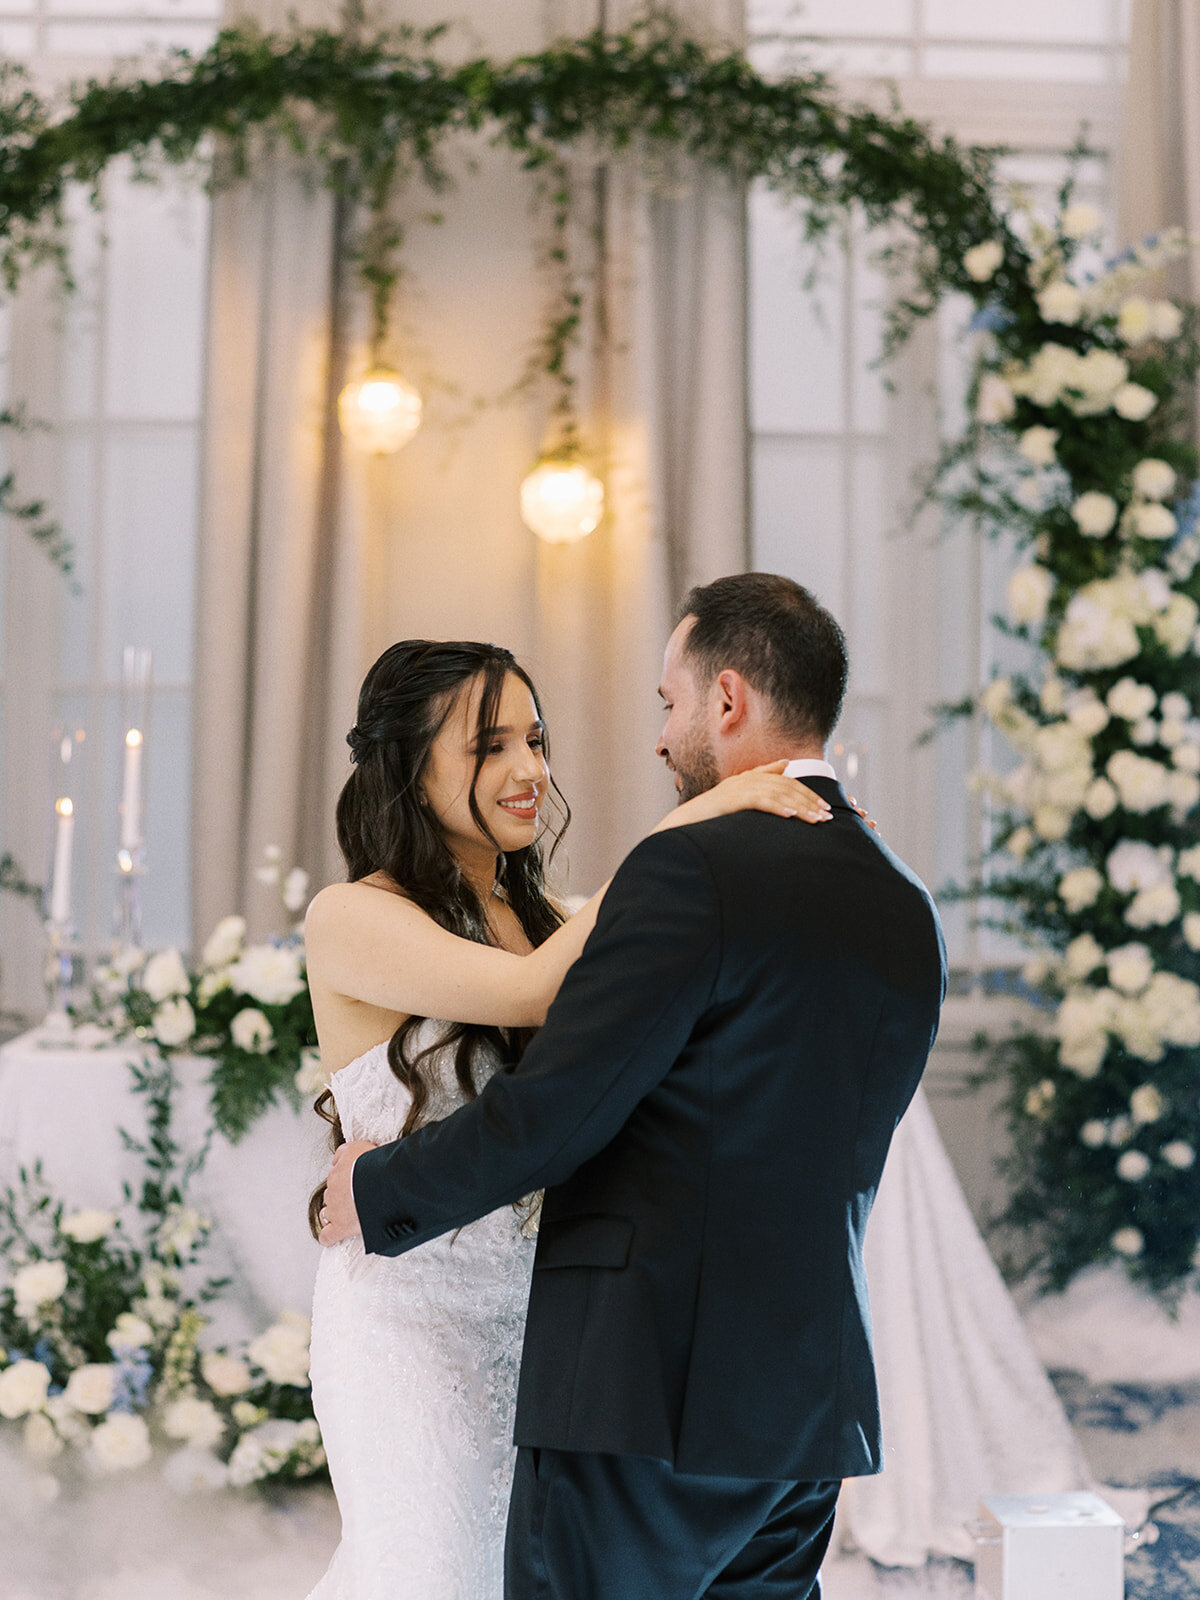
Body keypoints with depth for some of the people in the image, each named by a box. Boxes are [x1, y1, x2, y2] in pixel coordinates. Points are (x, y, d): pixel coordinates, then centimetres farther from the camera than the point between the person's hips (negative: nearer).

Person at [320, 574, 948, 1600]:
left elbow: (552, 1112, -15)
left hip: (652, 1397, -8)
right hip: (814, 1402, 8)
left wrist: (379, 1190, 2)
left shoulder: (693, 870, -13)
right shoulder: (908, 913, 11)